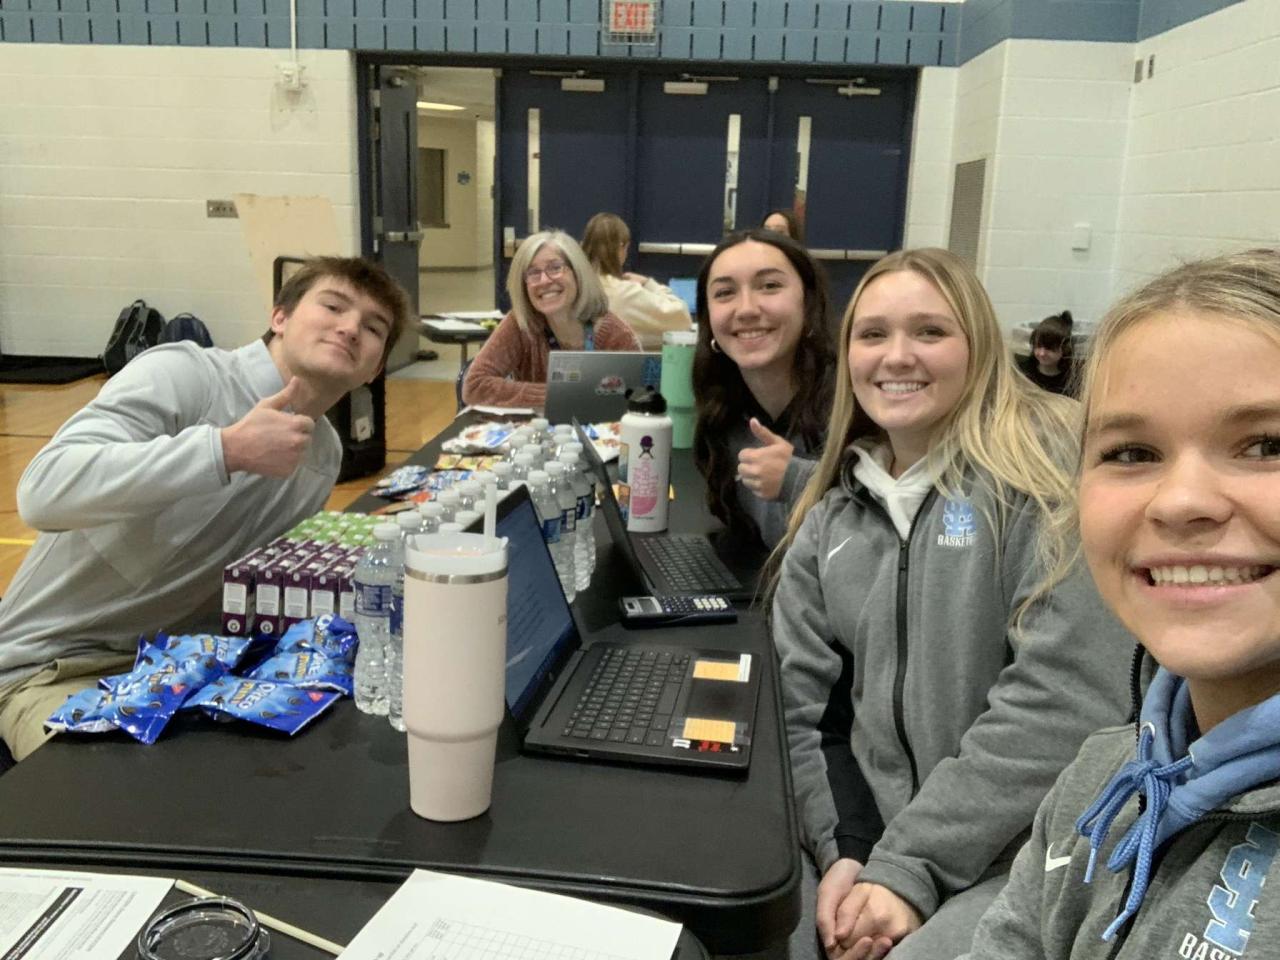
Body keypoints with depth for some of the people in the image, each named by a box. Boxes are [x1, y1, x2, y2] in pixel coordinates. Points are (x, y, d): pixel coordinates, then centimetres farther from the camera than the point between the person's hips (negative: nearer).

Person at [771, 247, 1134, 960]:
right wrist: (845, 851, -10)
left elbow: (1067, 701, -17)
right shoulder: (831, 520, 8)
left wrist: (910, 869, -17)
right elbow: (807, 706, 6)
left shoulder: (1050, 468, -10)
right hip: (880, 846, 5)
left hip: (1031, 854, -5)